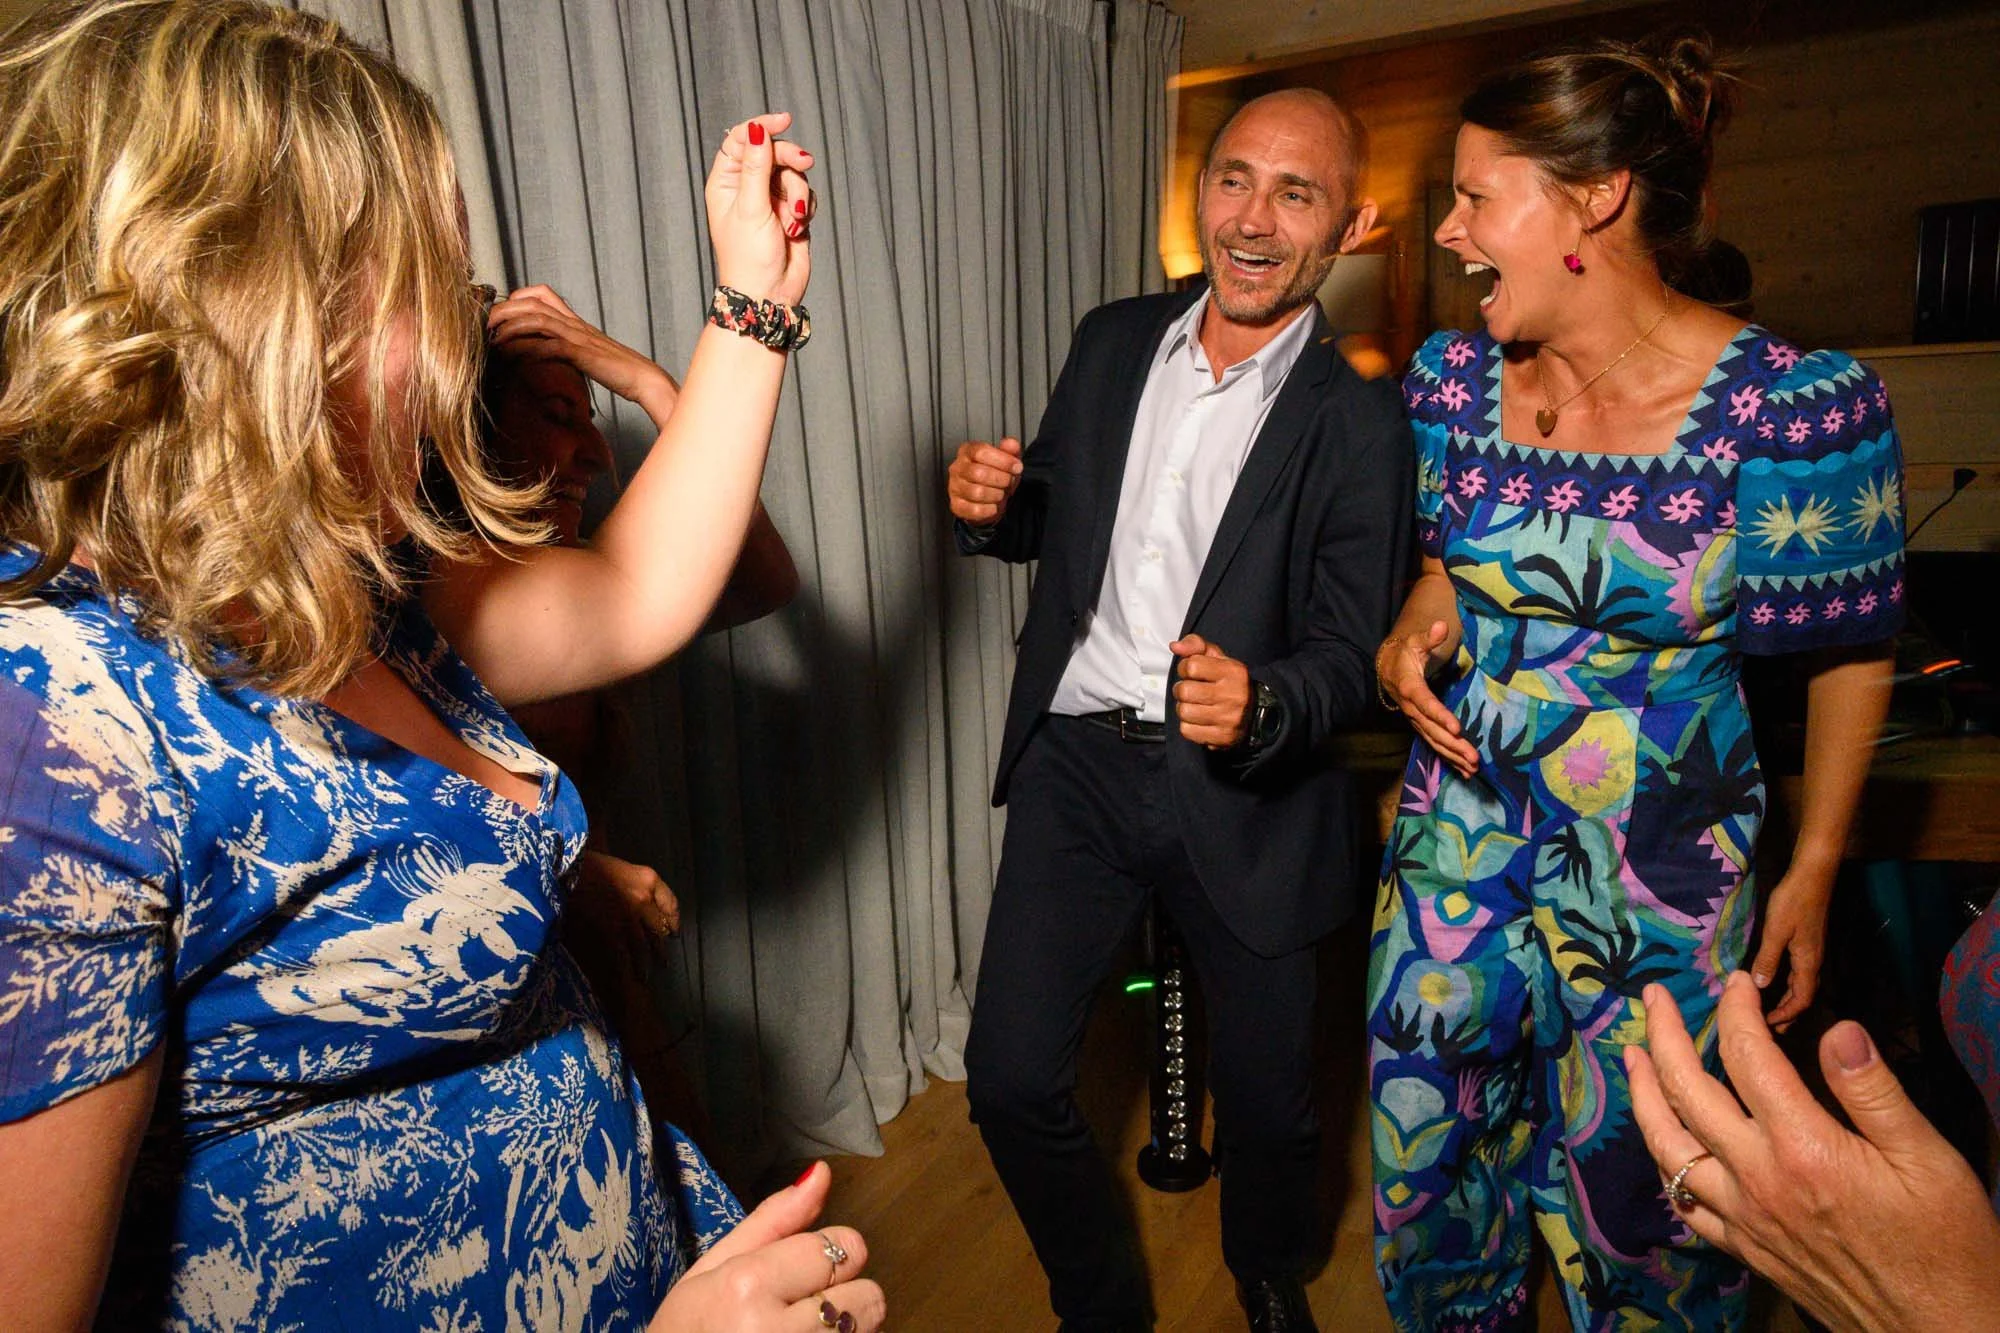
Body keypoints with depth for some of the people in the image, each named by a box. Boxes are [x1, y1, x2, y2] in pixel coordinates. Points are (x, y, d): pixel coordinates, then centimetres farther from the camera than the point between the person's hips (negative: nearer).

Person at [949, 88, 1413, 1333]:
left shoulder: (1360, 422, -7)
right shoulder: (1113, 342, 5)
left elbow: (1353, 651, -9)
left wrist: (1259, 707, -31)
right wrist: (994, 507, -8)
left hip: (1244, 793, -2)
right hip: (1076, 760, 3)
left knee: (1268, 1098, 12)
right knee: (1012, 1079, 4)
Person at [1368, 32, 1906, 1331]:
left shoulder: (1798, 406, -17)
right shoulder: (1452, 377, -4)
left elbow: (1852, 651, -4)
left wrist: (1814, 871, 0)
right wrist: (1412, 637, -9)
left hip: (1662, 883, -4)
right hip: (1458, 839, 4)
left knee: (1631, 1208, 15)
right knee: (1425, 1161, 19)